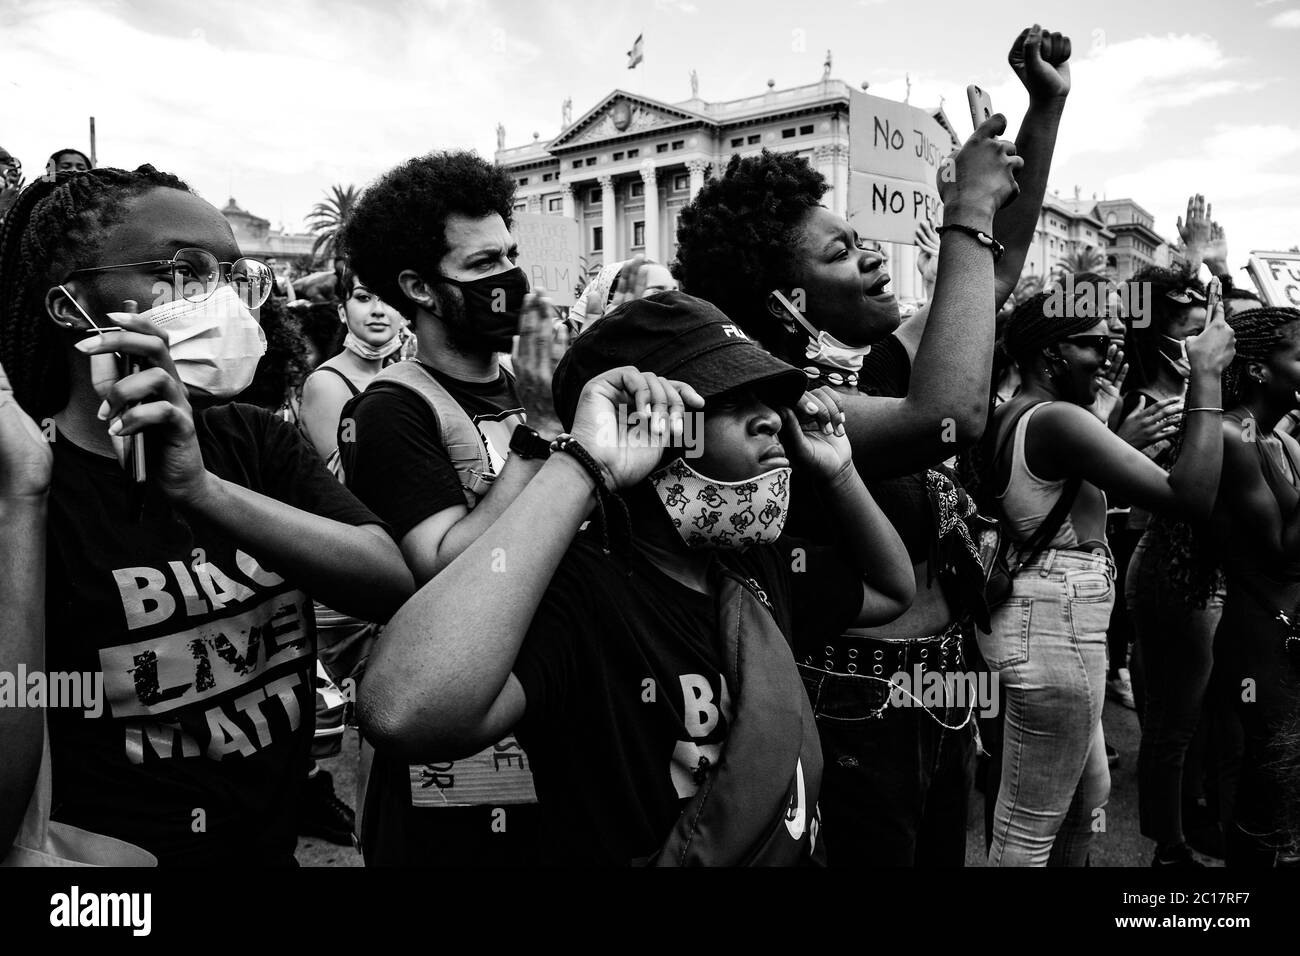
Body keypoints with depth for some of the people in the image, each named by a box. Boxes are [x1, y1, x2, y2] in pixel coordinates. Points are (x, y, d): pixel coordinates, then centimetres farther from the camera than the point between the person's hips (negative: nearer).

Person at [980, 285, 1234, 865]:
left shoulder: (1010, 417, 10)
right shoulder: (1059, 420, -20)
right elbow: (1191, 496, -25)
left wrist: (1101, 409, 15)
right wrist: (1205, 378, -17)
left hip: (1039, 617, 11)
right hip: (1057, 627, -11)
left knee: (1090, 792, 25)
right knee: (1030, 828, 2)